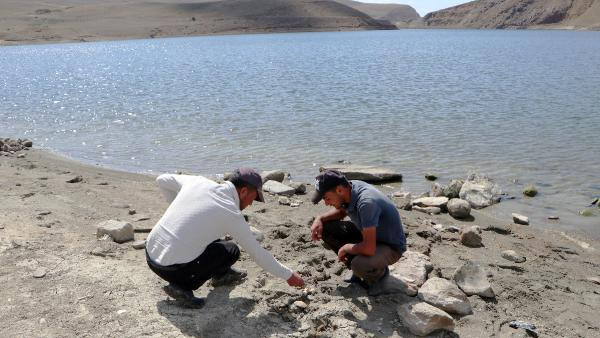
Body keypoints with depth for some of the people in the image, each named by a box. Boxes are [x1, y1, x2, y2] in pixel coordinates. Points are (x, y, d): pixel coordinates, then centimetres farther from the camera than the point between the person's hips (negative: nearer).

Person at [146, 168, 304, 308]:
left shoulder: (198, 182, 3)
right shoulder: (232, 214, -12)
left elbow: (162, 180, 18)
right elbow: (258, 254, -3)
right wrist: (289, 275, 9)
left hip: (150, 253, 7)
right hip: (170, 269, -7)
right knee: (232, 251, 7)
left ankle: (221, 274, 34)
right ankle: (182, 286, 0)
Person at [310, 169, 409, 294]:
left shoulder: (366, 202, -36)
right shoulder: (349, 188, -10)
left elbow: (369, 249, -38)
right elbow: (340, 211, 15)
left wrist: (345, 248, -18)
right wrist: (320, 218, -5)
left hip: (391, 246, -8)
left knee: (360, 266, -37)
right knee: (326, 228, -4)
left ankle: (380, 271, 0)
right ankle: (358, 267, 7)